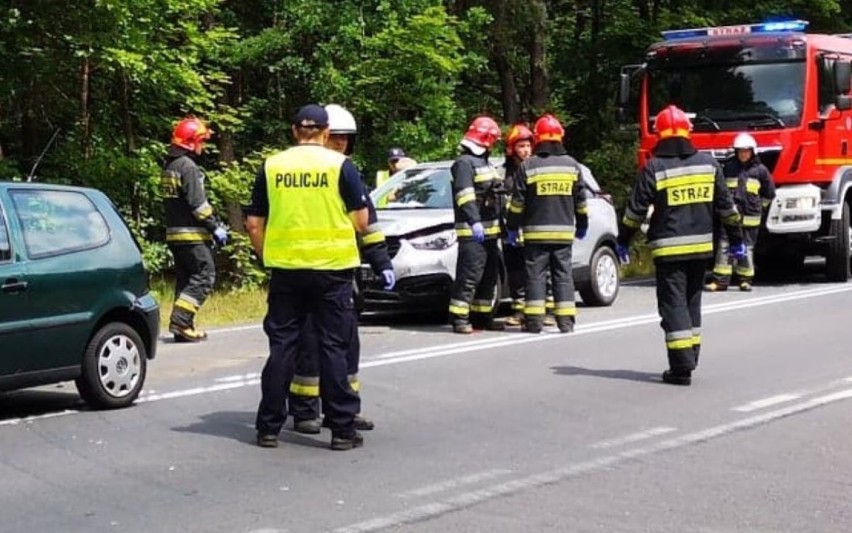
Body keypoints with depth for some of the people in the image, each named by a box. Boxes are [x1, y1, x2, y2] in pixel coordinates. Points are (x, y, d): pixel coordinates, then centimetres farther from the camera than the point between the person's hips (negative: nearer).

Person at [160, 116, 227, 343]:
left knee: (185, 278, 12)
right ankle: (180, 320, -14)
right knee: (204, 276, -7)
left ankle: (182, 326, 12)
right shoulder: (188, 166, -13)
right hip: (192, 234, -10)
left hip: (174, 233, 10)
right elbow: (198, 203, -19)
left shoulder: (169, 166, 16)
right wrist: (215, 226, -12)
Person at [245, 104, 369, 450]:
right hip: (332, 268, -2)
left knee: (282, 347, 9)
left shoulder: (271, 167, 4)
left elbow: (254, 224, 5)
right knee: (334, 347, 4)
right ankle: (342, 429, 7)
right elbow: (361, 221, -3)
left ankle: (269, 427, 13)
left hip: (285, 269, 2)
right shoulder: (339, 165, -4)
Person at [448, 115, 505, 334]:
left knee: (489, 276, 13)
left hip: (490, 231, 10)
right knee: (469, 276, -12)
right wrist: (474, 221, -30)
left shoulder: (485, 163, 22)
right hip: (472, 232, -10)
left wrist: (500, 224, 27)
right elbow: (464, 195, -22)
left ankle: (482, 316, 21)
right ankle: (459, 318, -10)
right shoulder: (464, 163, -10)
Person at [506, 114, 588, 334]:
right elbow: (581, 200, 10)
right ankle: (566, 320, 3)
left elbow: (517, 202, -3)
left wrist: (513, 228, 5)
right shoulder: (572, 165, 4)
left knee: (536, 274, 2)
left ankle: (534, 320, -1)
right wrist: (582, 225, 22)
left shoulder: (528, 166, -4)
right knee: (563, 274, 6)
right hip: (564, 231, 2)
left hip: (536, 231, -2)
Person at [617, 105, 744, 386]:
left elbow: (636, 209, -5)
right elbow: (725, 205, 8)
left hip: (669, 248, -4)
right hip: (701, 246, 4)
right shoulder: (708, 163, 4)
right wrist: (736, 238, 16)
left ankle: (682, 367, -7)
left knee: (674, 304, -2)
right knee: (692, 302, 17)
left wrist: (622, 241, 6)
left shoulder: (653, 168, -8)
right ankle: (690, 359, 22)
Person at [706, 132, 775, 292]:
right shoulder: (728, 167, 6)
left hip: (750, 217, 0)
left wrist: (758, 206, 13)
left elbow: (769, 194, 14)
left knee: (747, 248, 6)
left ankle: (745, 280, 16)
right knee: (724, 246, -4)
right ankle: (720, 280, -4)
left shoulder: (760, 170, 4)